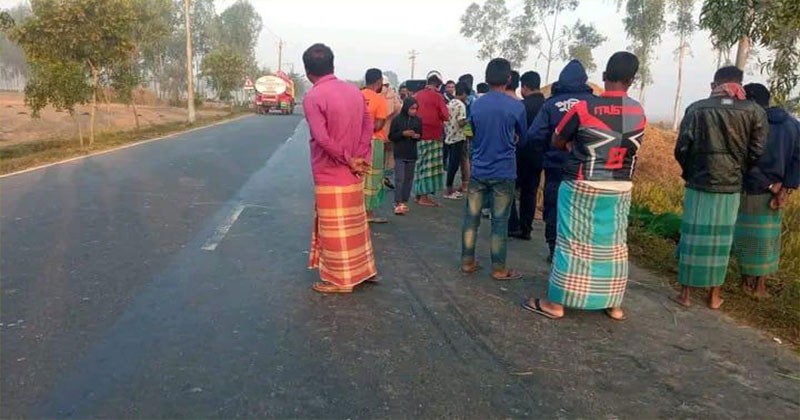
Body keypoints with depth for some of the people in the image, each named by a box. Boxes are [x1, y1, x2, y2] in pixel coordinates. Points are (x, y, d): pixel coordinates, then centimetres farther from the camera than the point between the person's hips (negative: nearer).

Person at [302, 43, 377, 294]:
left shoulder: (313, 97, -15)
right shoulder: (354, 91, 5)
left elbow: (322, 138, -22)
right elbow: (368, 125, 3)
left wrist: (348, 160, -13)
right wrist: (359, 159, -2)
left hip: (330, 174, -7)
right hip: (353, 174, 7)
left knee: (334, 229, 4)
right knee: (355, 223, 18)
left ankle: (340, 280, 13)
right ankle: (364, 270, 28)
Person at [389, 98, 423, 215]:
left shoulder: (418, 120, 4)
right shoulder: (397, 120, -6)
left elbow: (420, 134, 15)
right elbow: (391, 136, -4)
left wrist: (418, 136, -8)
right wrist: (403, 133, -18)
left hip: (412, 154, 4)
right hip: (400, 154, -4)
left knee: (409, 179, 8)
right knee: (399, 179, -8)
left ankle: (404, 202, 16)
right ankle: (398, 203, -9)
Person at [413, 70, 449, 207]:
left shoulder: (417, 95, 7)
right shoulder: (437, 96, -10)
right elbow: (445, 116, -10)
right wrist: (437, 117, 9)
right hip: (432, 135, -6)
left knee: (420, 164, 14)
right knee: (429, 165, -1)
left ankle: (419, 194, 21)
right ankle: (424, 197, 0)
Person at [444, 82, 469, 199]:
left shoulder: (450, 104, 10)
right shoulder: (461, 105, -14)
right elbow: (461, 123, -21)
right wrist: (468, 120, -2)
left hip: (449, 137, 8)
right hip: (457, 137, -8)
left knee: (452, 163, 14)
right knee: (455, 164, -3)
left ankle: (450, 188, 18)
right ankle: (449, 191, -1)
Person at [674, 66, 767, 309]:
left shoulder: (697, 109, -3)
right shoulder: (755, 112, -1)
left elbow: (681, 149, -4)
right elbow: (756, 153, -2)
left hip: (698, 184, -1)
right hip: (731, 187, 1)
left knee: (693, 238, 6)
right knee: (720, 241, 10)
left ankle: (685, 293, 13)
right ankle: (714, 296, 19)